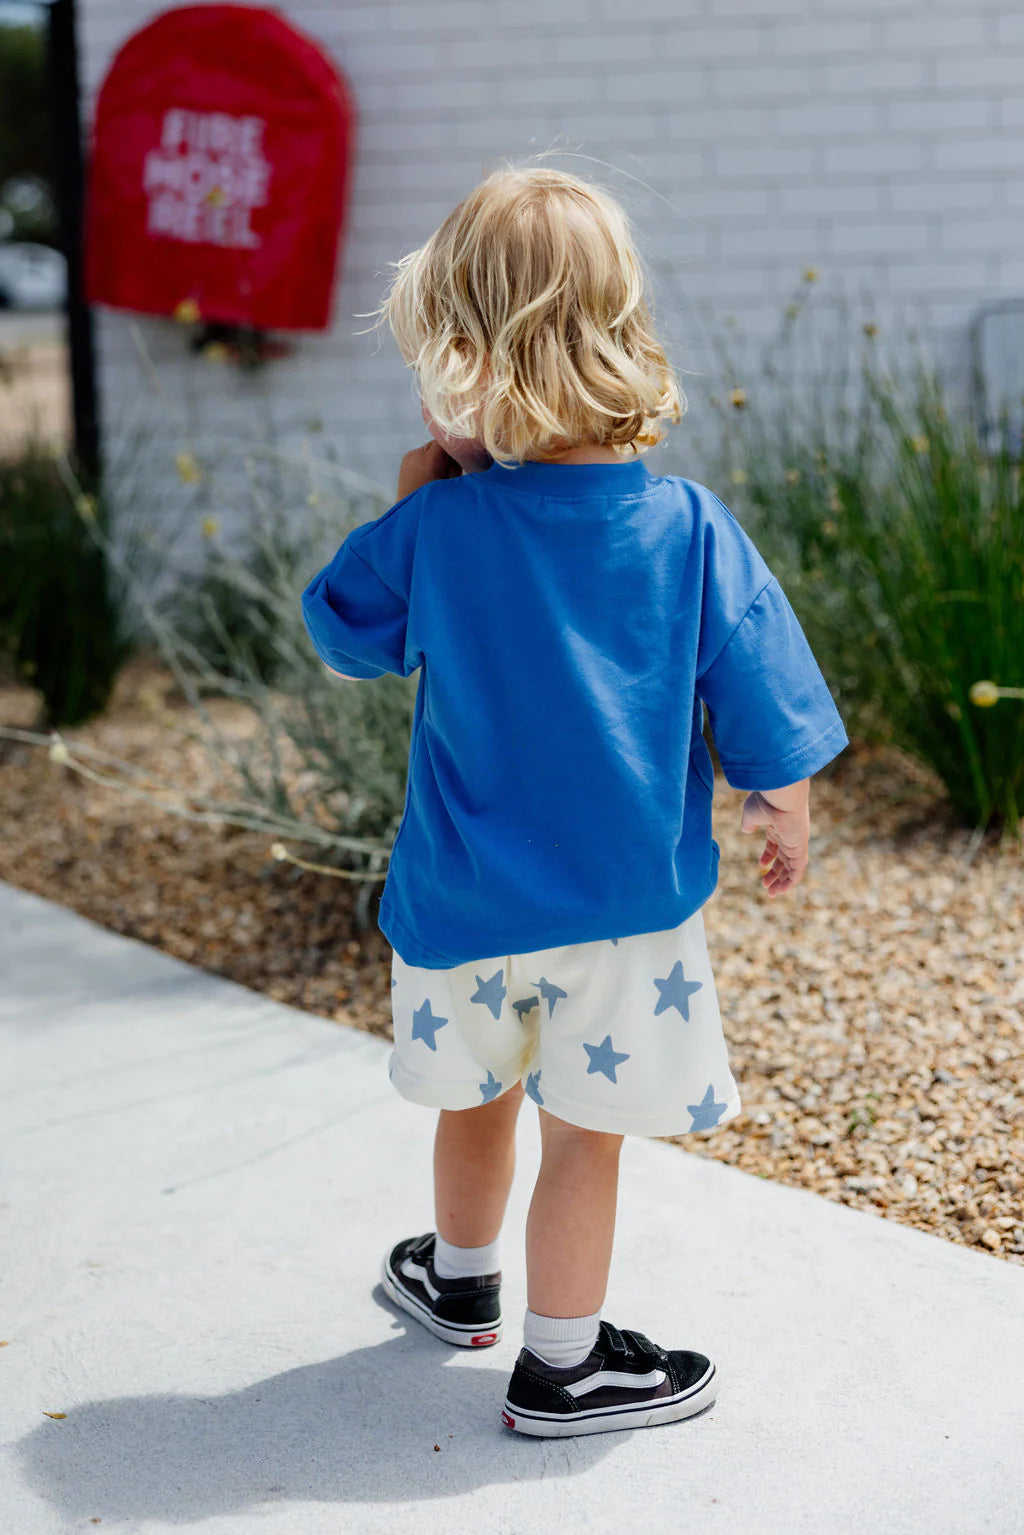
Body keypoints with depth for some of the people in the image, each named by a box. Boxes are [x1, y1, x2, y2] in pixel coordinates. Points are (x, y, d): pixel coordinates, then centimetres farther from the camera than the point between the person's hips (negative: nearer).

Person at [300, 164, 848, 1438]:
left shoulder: (437, 527, -14)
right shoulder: (689, 525, -13)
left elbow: (341, 629, 4)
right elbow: (760, 697, -7)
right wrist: (783, 813, 9)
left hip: (465, 899, 2)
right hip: (632, 896, -1)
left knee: (477, 1100, 24)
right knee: (586, 1135, 10)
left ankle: (461, 1277, 47)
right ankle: (561, 1363, 22)